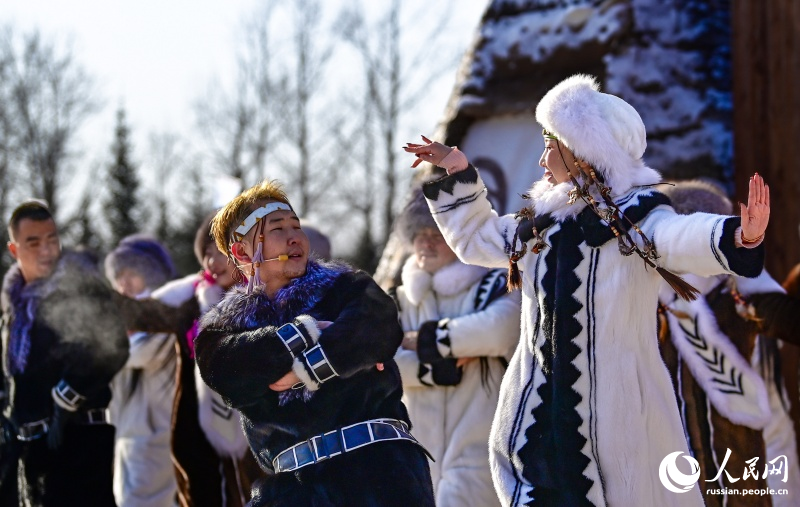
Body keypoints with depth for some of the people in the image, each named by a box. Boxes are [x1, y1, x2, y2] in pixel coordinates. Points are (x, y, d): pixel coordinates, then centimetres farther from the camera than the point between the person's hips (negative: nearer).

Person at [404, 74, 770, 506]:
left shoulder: (636, 217, -8)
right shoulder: (539, 224, 14)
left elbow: (685, 239, -29)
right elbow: (475, 239, 31)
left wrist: (739, 235, -50)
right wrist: (458, 175, 22)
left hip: (617, 410, -6)